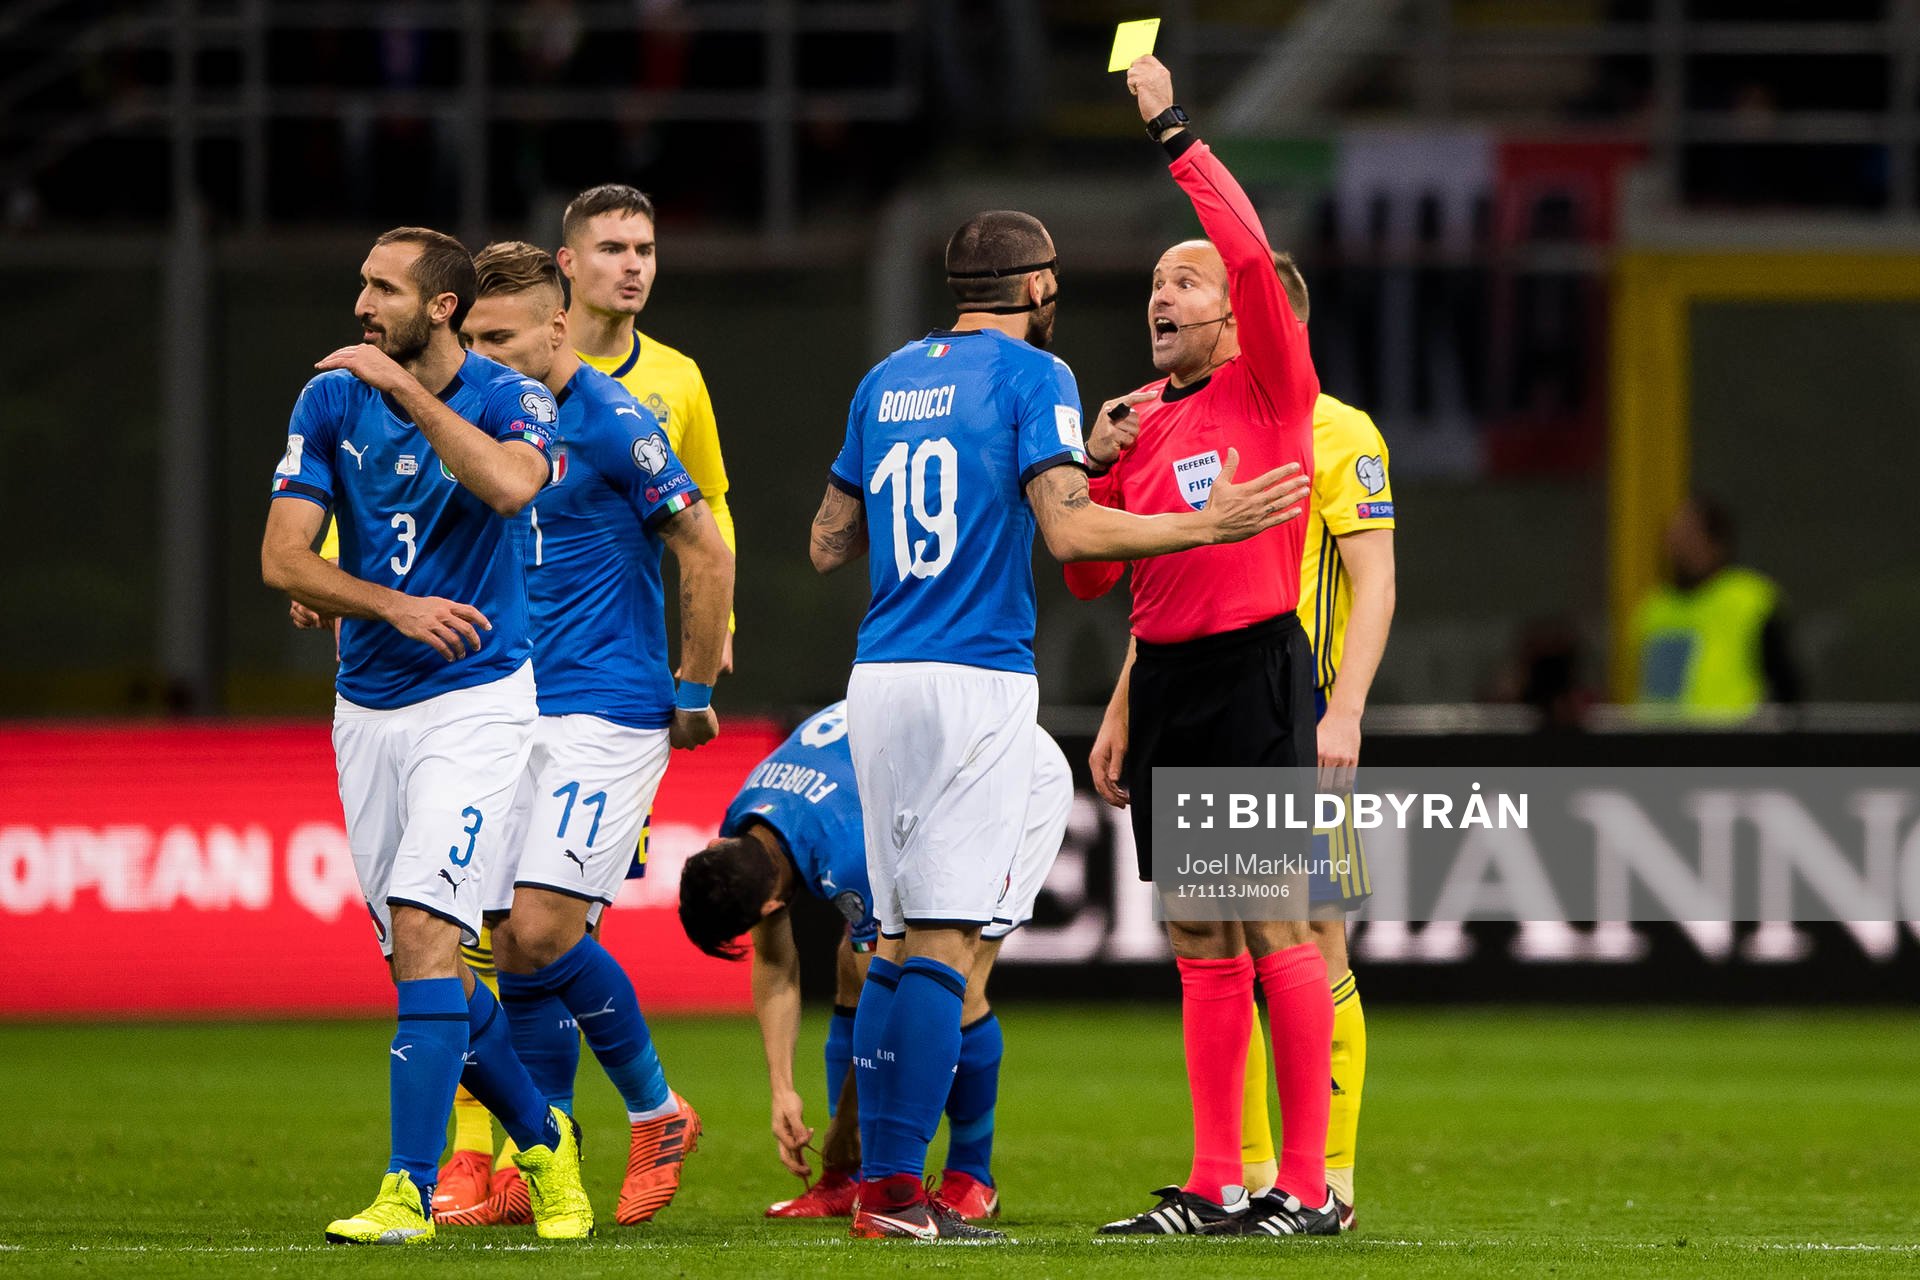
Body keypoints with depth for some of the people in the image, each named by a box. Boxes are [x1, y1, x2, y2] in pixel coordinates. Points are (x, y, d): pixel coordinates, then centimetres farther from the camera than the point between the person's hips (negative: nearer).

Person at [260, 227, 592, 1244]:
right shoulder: (333, 399, 3)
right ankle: (542, 1140, 29)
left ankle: (410, 1191, -20)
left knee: (423, 929, -18)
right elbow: (282, 558, -1)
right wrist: (393, 606, -16)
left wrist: (406, 389, -26)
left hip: (476, 700, -5)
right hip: (368, 706, 5)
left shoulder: (506, 399, -7)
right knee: (419, 958, 8)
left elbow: (511, 483, -31)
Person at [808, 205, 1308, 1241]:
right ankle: (899, 1189, -11)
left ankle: (877, 1181, 10)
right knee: (944, 938, -7)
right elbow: (1070, 530, -15)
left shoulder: (888, 381, 15)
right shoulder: (1033, 376, -4)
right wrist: (1204, 525, -8)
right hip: (976, 679, -7)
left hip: (879, 682, 7)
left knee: (907, 936, 12)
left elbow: (828, 545, 19)